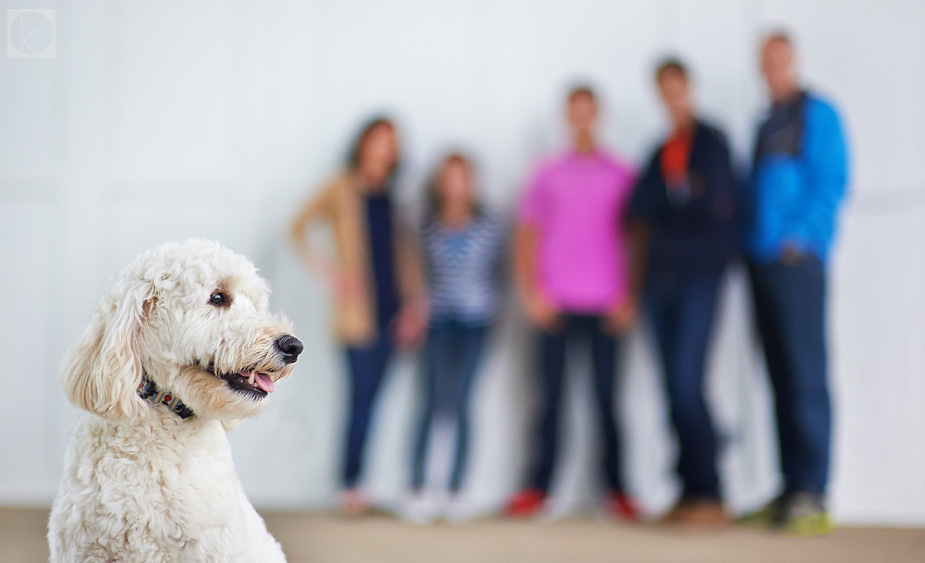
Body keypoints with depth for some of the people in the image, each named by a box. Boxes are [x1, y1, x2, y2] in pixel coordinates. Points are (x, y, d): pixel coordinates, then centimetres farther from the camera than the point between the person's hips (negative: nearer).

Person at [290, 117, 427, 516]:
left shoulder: (393, 198, 16)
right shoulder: (343, 190, 1)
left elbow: (406, 251, 19)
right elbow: (299, 228, -3)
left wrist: (415, 303, 10)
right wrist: (329, 272, -10)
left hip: (391, 312, 5)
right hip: (360, 311, -5)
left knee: (369, 398, 5)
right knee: (362, 397, -7)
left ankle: (352, 481, 9)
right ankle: (350, 483, 1)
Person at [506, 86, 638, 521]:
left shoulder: (621, 176, 9)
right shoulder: (547, 175, 11)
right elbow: (526, 239, 10)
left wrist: (628, 299, -1)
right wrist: (532, 293, -2)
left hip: (605, 306, -1)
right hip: (556, 306, 1)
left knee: (607, 398, -2)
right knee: (550, 396, 0)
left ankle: (616, 489, 3)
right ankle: (539, 487, 3)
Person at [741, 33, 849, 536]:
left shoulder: (817, 114, -1)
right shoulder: (767, 123, 21)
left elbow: (831, 183, -9)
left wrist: (799, 238, -17)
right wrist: (748, 242, 8)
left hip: (797, 261, -7)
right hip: (762, 260, 7)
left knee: (805, 376, -10)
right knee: (781, 379, 7)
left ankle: (811, 496, -11)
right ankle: (792, 491, 10)